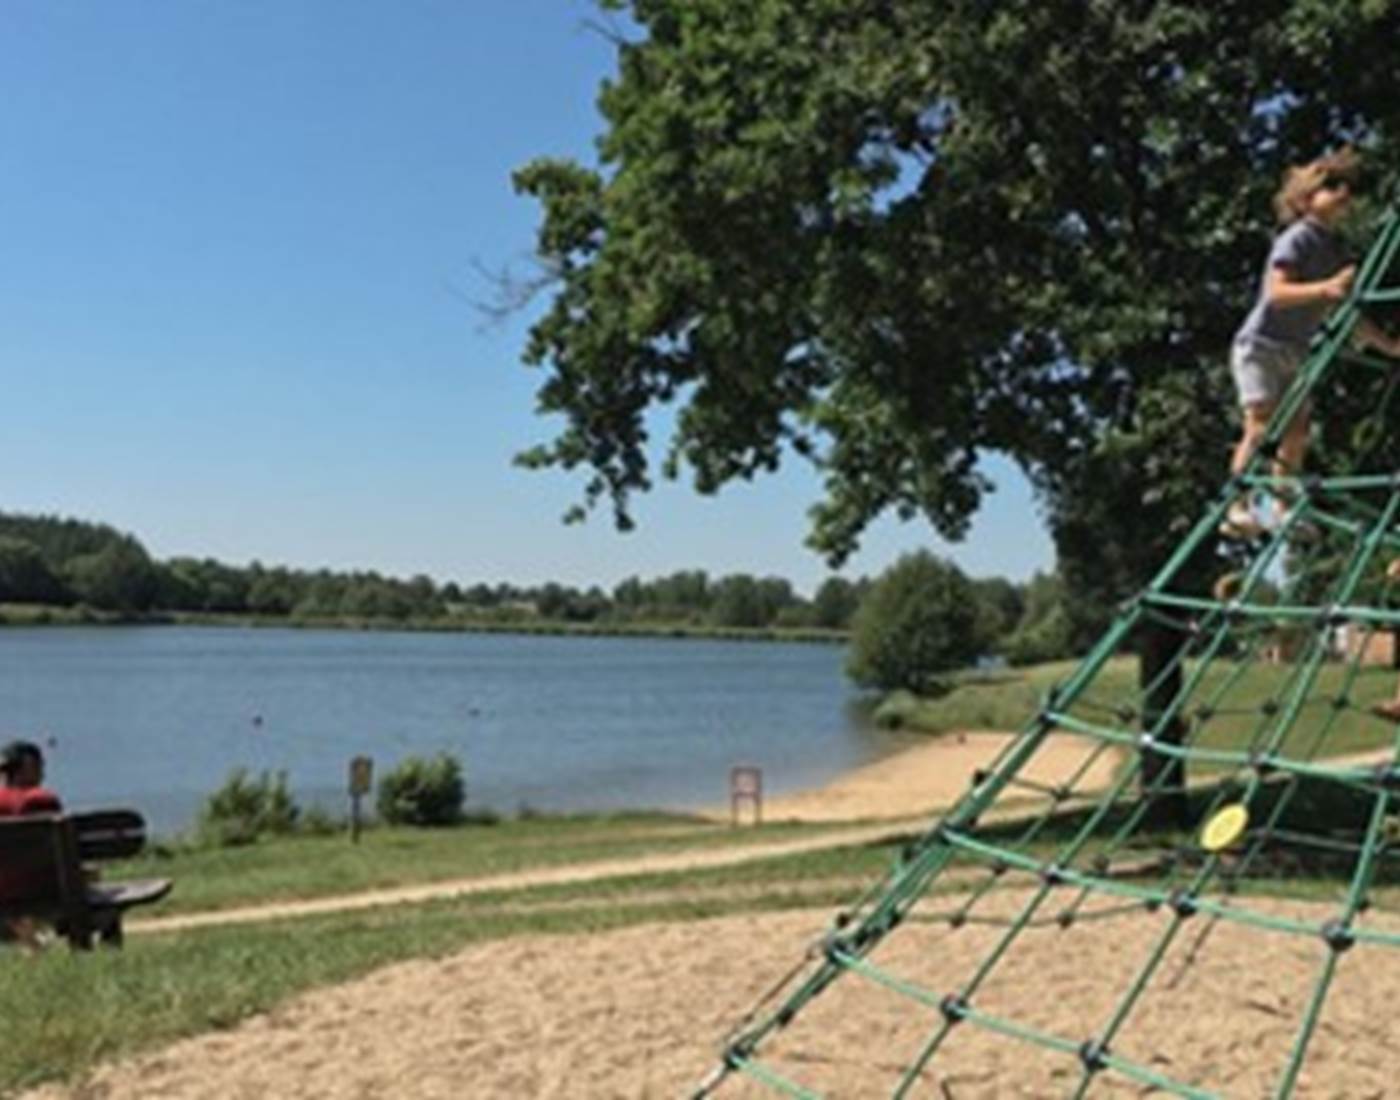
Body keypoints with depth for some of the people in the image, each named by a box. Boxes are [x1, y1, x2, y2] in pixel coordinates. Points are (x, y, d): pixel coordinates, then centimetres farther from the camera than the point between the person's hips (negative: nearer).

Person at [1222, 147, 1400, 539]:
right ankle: (1237, 508, -16)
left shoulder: (1336, 251, 13)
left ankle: (1282, 511, 8)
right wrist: (1326, 289, -36)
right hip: (1259, 345, -8)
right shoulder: (1298, 238, -12)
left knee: (1297, 432, 3)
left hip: (1294, 352, 8)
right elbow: (1276, 292, -25)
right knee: (1261, 426, -17)